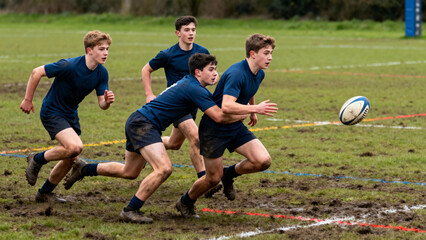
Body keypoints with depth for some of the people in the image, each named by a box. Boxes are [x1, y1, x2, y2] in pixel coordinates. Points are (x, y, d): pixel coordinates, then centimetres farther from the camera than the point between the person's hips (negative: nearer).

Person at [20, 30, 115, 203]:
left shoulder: (101, 73, -7)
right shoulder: (70, 66, -27)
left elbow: (102, 104, -3)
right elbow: (37, 72, -18)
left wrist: (107, 101, -28)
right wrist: (27, 100, -12)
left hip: (71, 114, 8)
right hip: (52, 112, -8)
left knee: (71, 158, 9)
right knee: (75, 147, -27)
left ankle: (44, 193, 28)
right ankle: (37, 160, -2)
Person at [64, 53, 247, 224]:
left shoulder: (189, 83, 13)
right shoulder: (195, 89, -18)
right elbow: (219, 116, -23)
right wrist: (242, 115, -8)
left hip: (139, 123, 11)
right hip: (143, 124, -11)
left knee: (129, 172, 23)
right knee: (163, 169, -24)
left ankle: (84, 169, 37)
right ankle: (131, 211, -17)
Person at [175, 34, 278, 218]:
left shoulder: (259, 74, 1)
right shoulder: (236, 74, -28)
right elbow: (226, 106, -39)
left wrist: (252, 111, 36)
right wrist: (256, 108, -40)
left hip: (235, 127, 8)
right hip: (213, 128, -8)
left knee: (263, 161, -11)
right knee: (214, 178, -1)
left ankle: (229, 175, 17)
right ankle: (185, 202, 27)